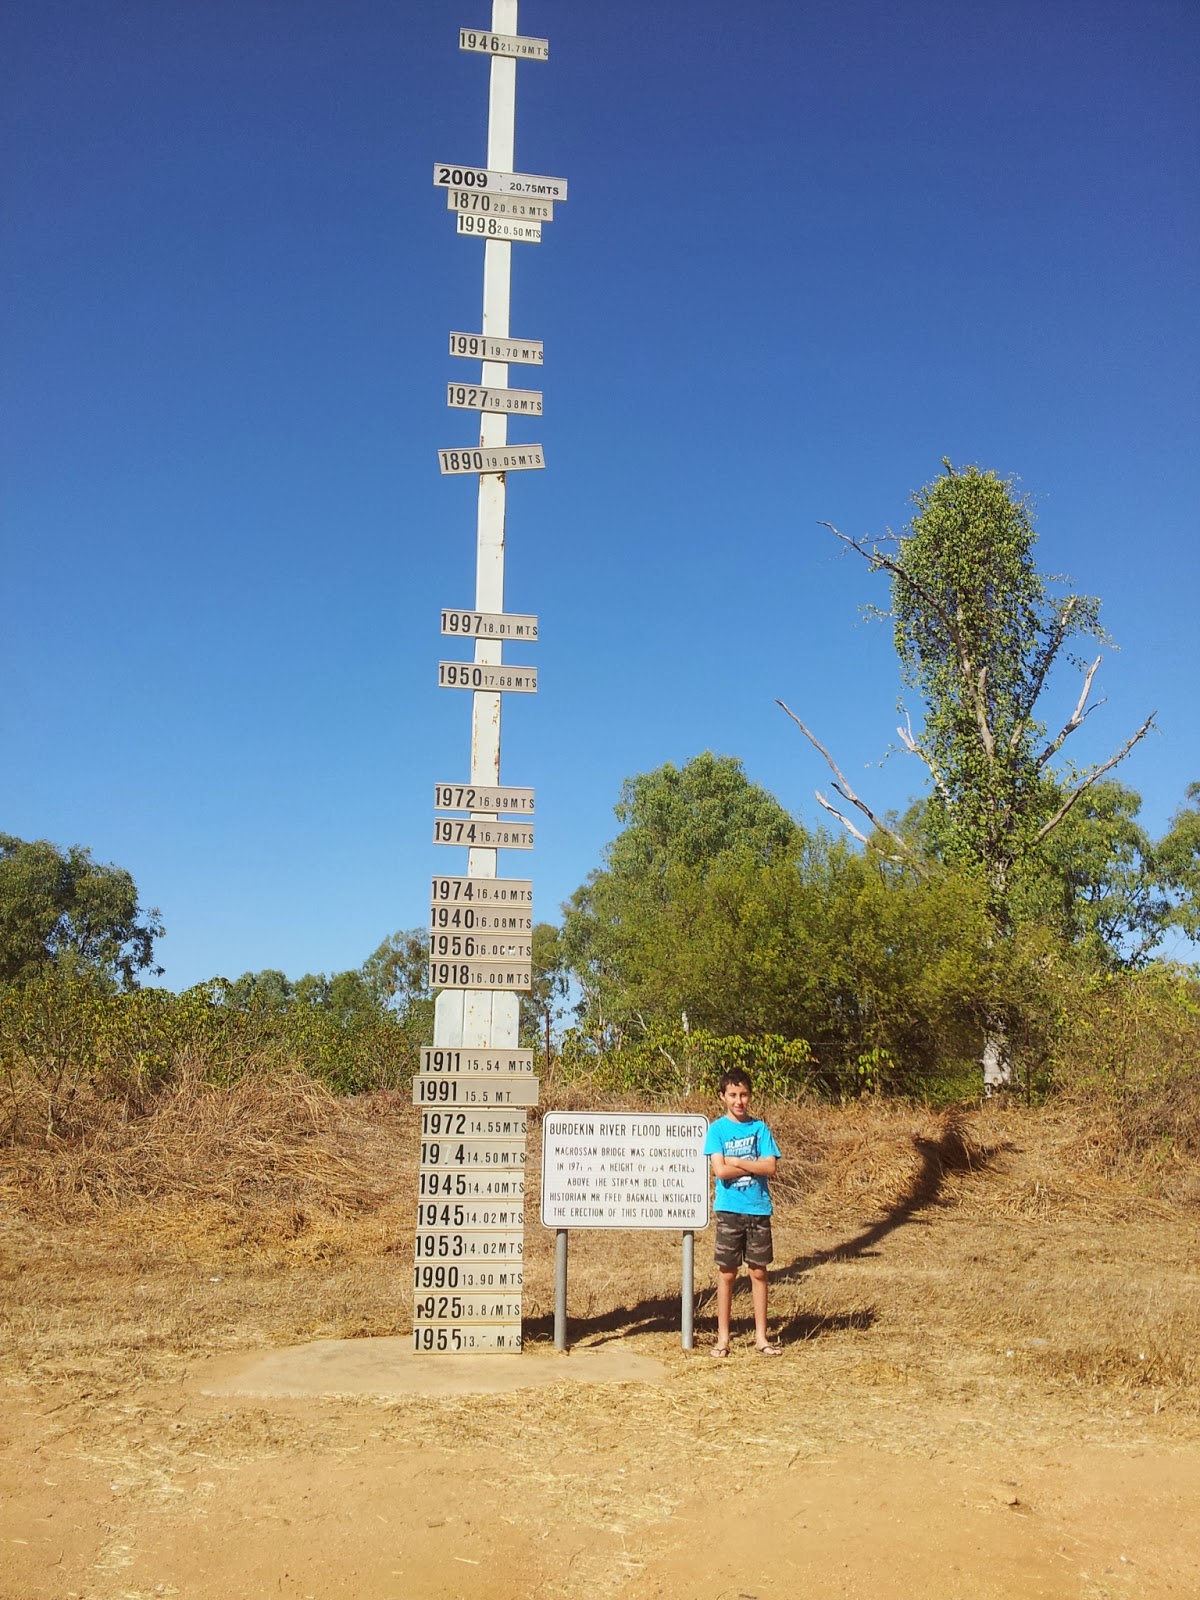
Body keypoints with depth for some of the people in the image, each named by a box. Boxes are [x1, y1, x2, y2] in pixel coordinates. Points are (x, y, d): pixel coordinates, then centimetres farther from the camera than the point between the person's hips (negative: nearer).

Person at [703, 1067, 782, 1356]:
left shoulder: (760, 1128, 3)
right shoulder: (717, 1129, -2)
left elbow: (771, 1167, -7)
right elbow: (720, 1170, -13)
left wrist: (736, 1161, -11)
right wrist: (754, 1165, -10)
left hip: (759, 1210, 2)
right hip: (729, 1210, -2)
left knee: (758, 1272, 7)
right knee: (727, 1273, 4)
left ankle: (761, 1336, 17)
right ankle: (723, 1337, 13)